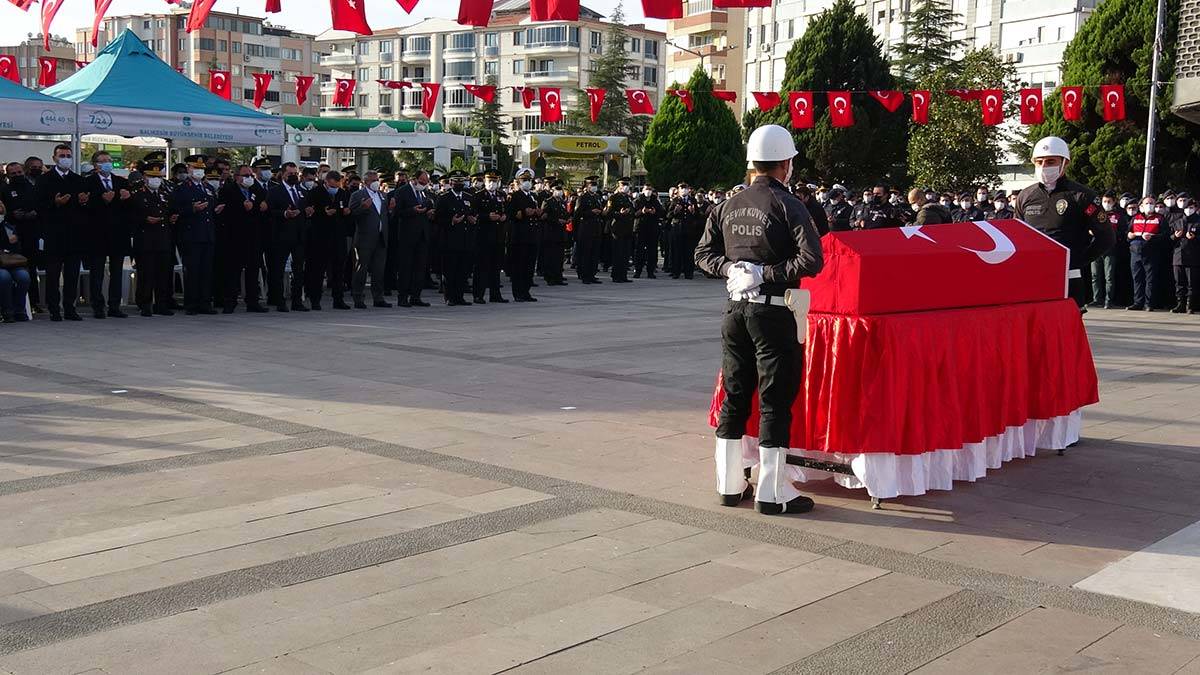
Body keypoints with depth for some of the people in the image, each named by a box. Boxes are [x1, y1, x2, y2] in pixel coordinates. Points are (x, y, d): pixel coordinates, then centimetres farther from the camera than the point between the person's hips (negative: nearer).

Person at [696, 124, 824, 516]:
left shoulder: (729, 207, 7)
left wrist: (731, 268, -1)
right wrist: (769, 273, -11)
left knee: (734, 396, 13)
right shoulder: (788, 206, -11)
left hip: (736, 308, 6)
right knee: (775, 400, 1)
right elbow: (811, 261, -20)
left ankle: (730, 484, 20)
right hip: (773, 311, -6)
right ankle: (771, 492, 4)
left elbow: (704, 253, 11)